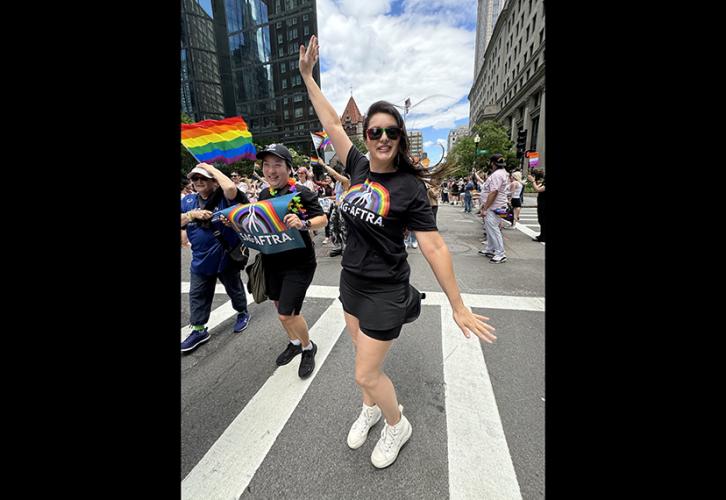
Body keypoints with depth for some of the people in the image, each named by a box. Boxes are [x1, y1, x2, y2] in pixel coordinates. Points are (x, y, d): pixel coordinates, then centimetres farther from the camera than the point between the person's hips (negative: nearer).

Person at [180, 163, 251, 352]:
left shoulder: (224, 197, -12)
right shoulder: (188, 200, 4)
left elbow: (231, 188, -35)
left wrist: (211, 167, -22)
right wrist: (192, 214, -16)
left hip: (226, 256, -5)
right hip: (200, 259, 5)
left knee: (234, 289, 15)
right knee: (197, 295, 12)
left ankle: (243, 313, 40)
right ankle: (199, 330, 27)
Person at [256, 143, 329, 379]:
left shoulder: (302, 192, -14)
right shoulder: (263, 194, 5)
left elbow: (323, 219, -15)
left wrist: (303, 224, -34)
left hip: (298, 263, -7)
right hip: (271, 261, 7)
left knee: (287, 314, -6)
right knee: (280, 307, 19)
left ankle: (308, 348, 24)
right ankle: (294, 342, 45)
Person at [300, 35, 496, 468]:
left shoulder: (410, 187, -16)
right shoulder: (359, 168, 0)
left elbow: (434, 247, -18)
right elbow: (332, 123, 9)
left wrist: (459, 307, -16)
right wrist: (307, 74, 13)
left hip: (385, 291, -6)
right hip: (351, 281, 6)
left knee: (366, 373, 5)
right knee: (364, 356, 23)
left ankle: (398, 426, 36)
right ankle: (371, 410, 51)